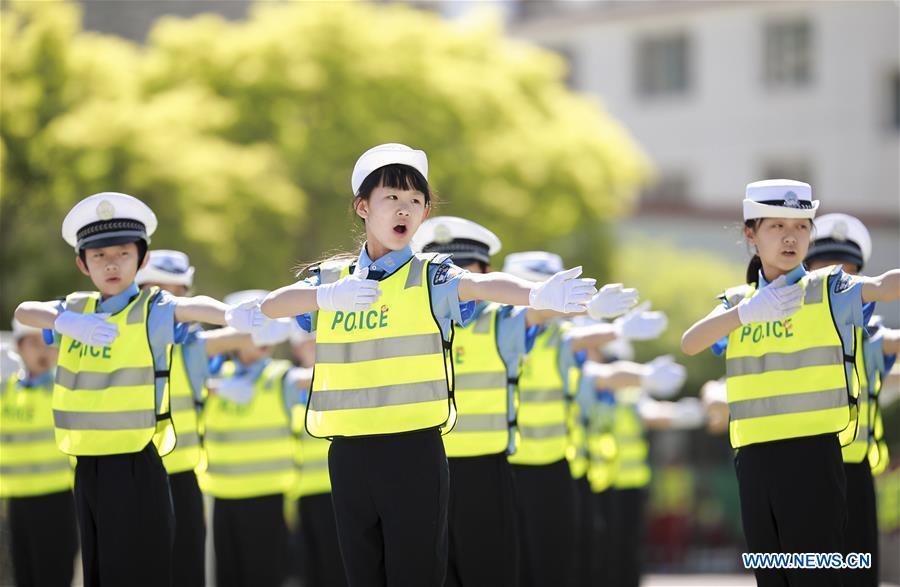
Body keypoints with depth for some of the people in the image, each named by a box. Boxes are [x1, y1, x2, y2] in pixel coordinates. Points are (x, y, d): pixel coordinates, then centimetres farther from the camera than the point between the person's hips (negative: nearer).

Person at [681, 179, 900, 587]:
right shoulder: (737, 301, 13)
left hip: (811, 452, -5)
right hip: (753, 457, 5)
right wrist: (746, 313, -23)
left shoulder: (829, 290, 1)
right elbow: (689, 344, -6)